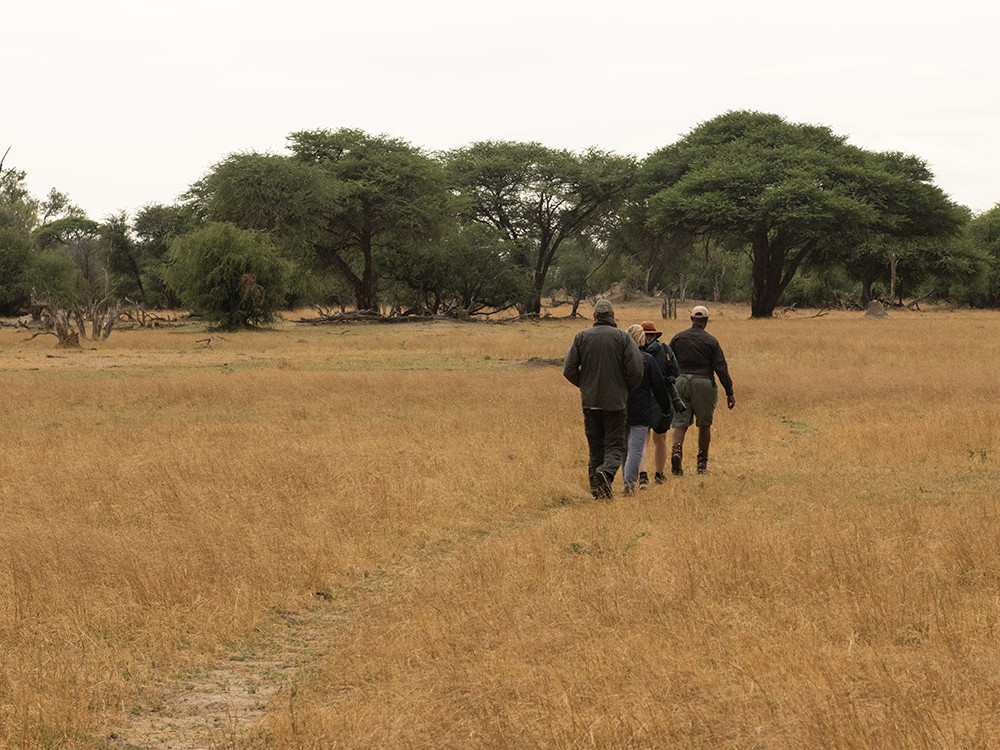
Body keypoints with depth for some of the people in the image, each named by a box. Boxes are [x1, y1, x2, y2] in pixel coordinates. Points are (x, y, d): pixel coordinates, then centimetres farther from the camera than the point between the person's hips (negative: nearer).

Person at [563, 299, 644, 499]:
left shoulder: (582, 337, 2)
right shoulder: (623, 337, -4)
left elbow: (569, 369, -1)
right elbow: (635, 370, -10)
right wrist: (626, 388, 9)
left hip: (590, 400, 2)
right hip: (615, 400, -2)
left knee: (595, 447, 10)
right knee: (615, 445, 1)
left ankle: (597, 489, 7)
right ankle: (606, 472, -27)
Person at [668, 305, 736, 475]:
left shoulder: (677, 338, 6)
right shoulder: (711, 341, -1)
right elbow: (721, 368, -3)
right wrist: (729, 392, 0)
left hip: (680, 382, 1)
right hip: (704, 384, -1)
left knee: (680, 423, 1)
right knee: (704, 424, 13)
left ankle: (676, 449, -28)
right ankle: (702, 463, 16)